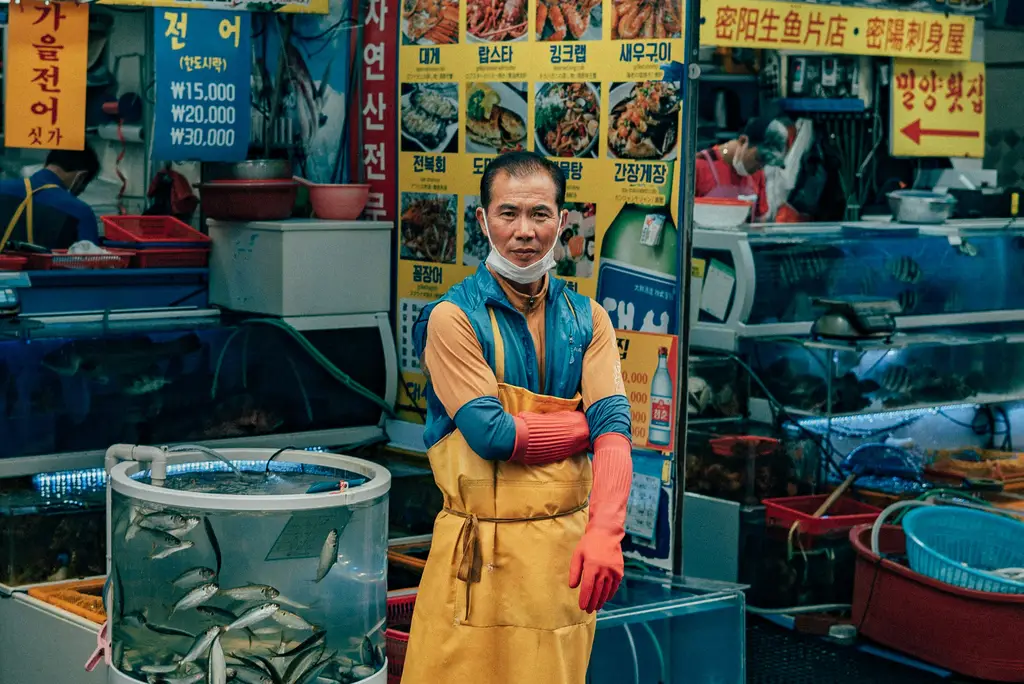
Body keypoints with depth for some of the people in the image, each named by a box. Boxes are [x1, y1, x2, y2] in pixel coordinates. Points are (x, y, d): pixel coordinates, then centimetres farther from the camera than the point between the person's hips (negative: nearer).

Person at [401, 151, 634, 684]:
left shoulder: (587, 319, 7)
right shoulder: (453, 317, -5)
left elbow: (613, 430, -6)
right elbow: (491, 434, -16)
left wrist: (605, 532, -22)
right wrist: (584, 425, -4)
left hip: (566, 542, 4)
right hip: (480, 550, -3)